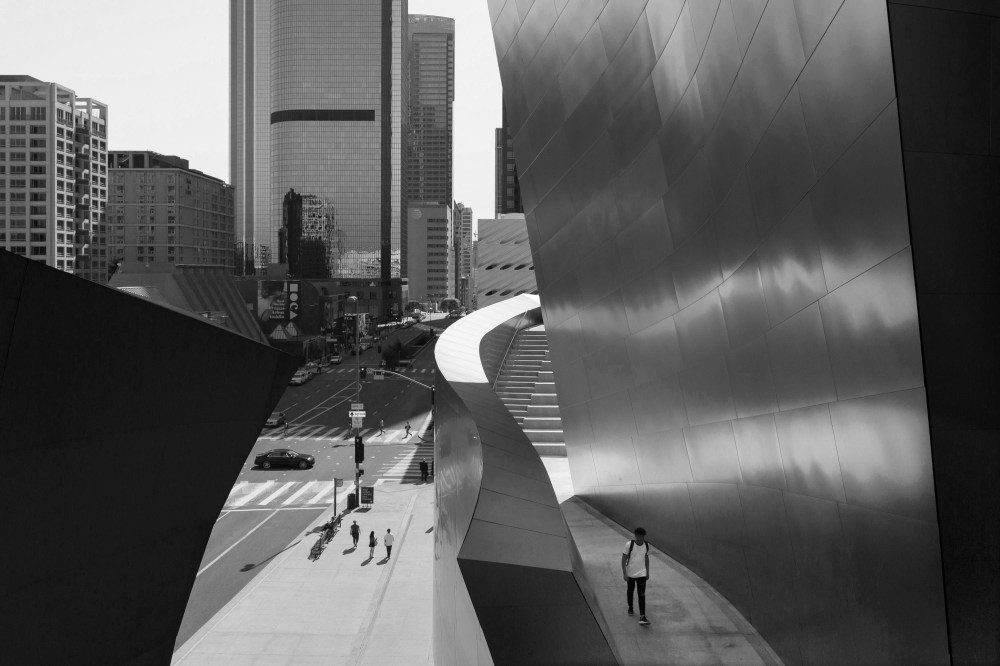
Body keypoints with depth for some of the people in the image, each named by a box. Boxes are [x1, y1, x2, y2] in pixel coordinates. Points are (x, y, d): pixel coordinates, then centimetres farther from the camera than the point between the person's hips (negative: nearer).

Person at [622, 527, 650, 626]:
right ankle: (630, 608, 43)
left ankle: (642, 617, -8)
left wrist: (647, 572, 14)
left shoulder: (646, 545, -2)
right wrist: (624, 573, -15)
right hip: (630, 573, -2)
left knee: (642, 595, -6)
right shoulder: (629, 544, -16)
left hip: (641, 573, 2)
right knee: (630, 591, 17)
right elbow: (624, 559, -12)